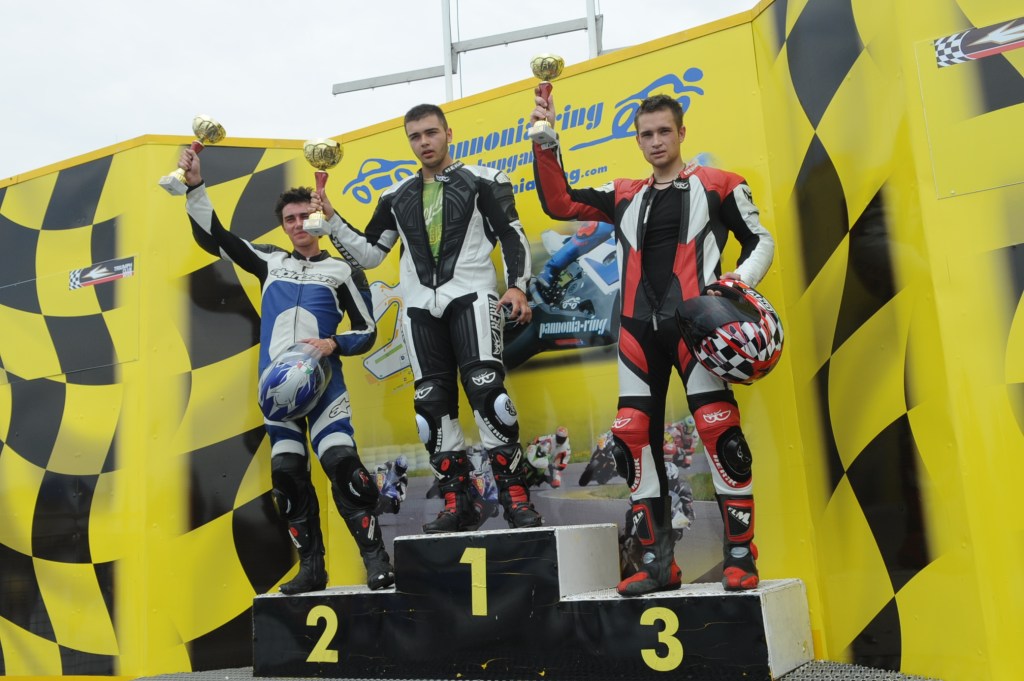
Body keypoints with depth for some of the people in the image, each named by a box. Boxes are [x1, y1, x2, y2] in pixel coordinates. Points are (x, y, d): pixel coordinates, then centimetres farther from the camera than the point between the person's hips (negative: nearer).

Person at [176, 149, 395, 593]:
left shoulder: (342, 271, 9)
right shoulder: (269, 261, 17)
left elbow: (367, 331, 7)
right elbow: (212, 236, 17)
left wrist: (334, 344, -12)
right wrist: (195, 186, 7)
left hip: (322, 378, -3)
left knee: (342, 462, -17)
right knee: (287, 474, 1)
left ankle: (376, 560, -11)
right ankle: (311, 568, 9)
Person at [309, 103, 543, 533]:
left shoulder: (483, 181, 6)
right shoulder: (396, 197, 17)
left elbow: (513, 236, 1)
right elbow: (368, 254, 19)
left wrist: (517, 285, -14)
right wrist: (332, 220, 7)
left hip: (471, 296, -4)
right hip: (420, 307, 5)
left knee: (486, 390, -18)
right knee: (433, 404, 0)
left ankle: (516, 497, -11)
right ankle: (457, 504, 7)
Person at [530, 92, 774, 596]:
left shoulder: (717, 186, 8)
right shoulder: (624, 197, 17)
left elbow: (761, 240, 10)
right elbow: (559, 204, 13)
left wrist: (744, 278, -10)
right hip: (639, 328, 4)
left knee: (719, 428, -13)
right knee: (634, 436, 0)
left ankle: (740, 555, 0)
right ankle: (658, 560, 9)